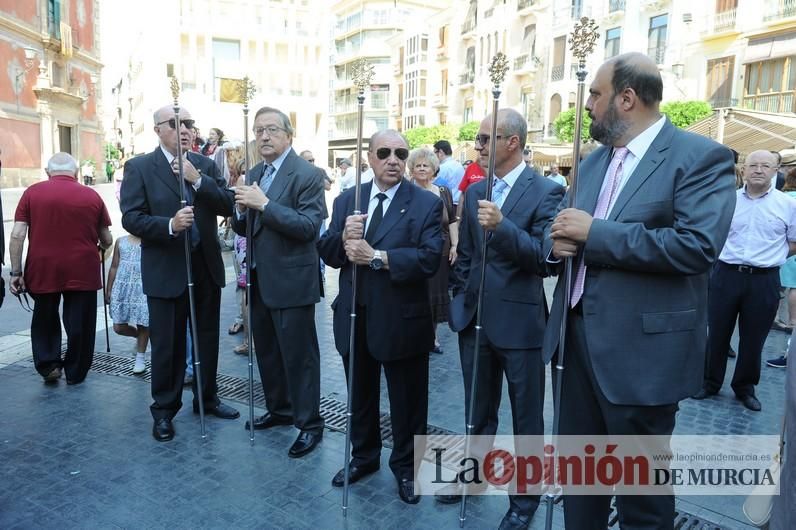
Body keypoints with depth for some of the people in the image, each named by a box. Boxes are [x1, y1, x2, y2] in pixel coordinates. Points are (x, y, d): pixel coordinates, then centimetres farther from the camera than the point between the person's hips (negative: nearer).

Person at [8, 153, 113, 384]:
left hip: (42, 271, 1)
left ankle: (48, 365, 19)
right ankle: (75, 373, 23)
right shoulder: (92, 196, 0)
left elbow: (17, 235, -5)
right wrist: (97, 247, 28)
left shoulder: (32, 193, 0)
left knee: (44, 321, 23)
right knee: (79, 325, 13)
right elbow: (106, 240, 5)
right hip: (82, 272, -1)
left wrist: (16, 272, 0)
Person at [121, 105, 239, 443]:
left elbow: (227, 206, -3)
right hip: (166, 271, -4)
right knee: (167, 344, 6)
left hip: (206, 266, 4)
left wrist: (198, 179, -16)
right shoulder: (139, 167, -4)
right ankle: (164, 409, 24)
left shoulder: (205, 165, 7)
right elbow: (131, 218, -10)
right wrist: (169, 225, -26)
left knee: (208, 338, 15)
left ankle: (207, 398, 32)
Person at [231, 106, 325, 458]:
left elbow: (309, 226, -22)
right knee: (265, 350, 19)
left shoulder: (307, 175, -12)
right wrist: (243, 210, -9)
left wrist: (263, 204, -25)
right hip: (259, 278, 8)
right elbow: (245, 229, 13)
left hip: (291, 280, -8)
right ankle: (279, 409, 37)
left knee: (299, 355, 2)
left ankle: (309, 423, 17)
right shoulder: (255, 173, 11)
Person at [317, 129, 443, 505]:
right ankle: (363, 456, 42)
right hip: (354, 316, 4)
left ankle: (406, 466, 34)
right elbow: (326, 252, 1)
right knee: (360, 395, 21)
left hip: (402, 320, -4)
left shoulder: (426, 203, -8)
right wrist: (344, 237, -20)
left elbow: (429, 259, -20)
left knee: (407, 400, 12)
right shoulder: (347, 200, 6)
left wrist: (376, 256, -26)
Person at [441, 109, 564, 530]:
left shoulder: (546, 192, -10)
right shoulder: (475, 191, 8)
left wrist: (502, 225, -32)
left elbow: (545, 257, -20)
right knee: (478, 410, 22)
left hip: (519, 321, -5)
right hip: (474, 318, 6)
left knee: (526, 417, 12)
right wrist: (460, 300, 11)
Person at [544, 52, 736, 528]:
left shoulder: (701, 156, -10)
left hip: (642, 349, -7)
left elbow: (697, 246, -23)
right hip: (580, 336, 7)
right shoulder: (596, 160, 13)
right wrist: (557, 240, -8)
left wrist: (595, 232, -21)